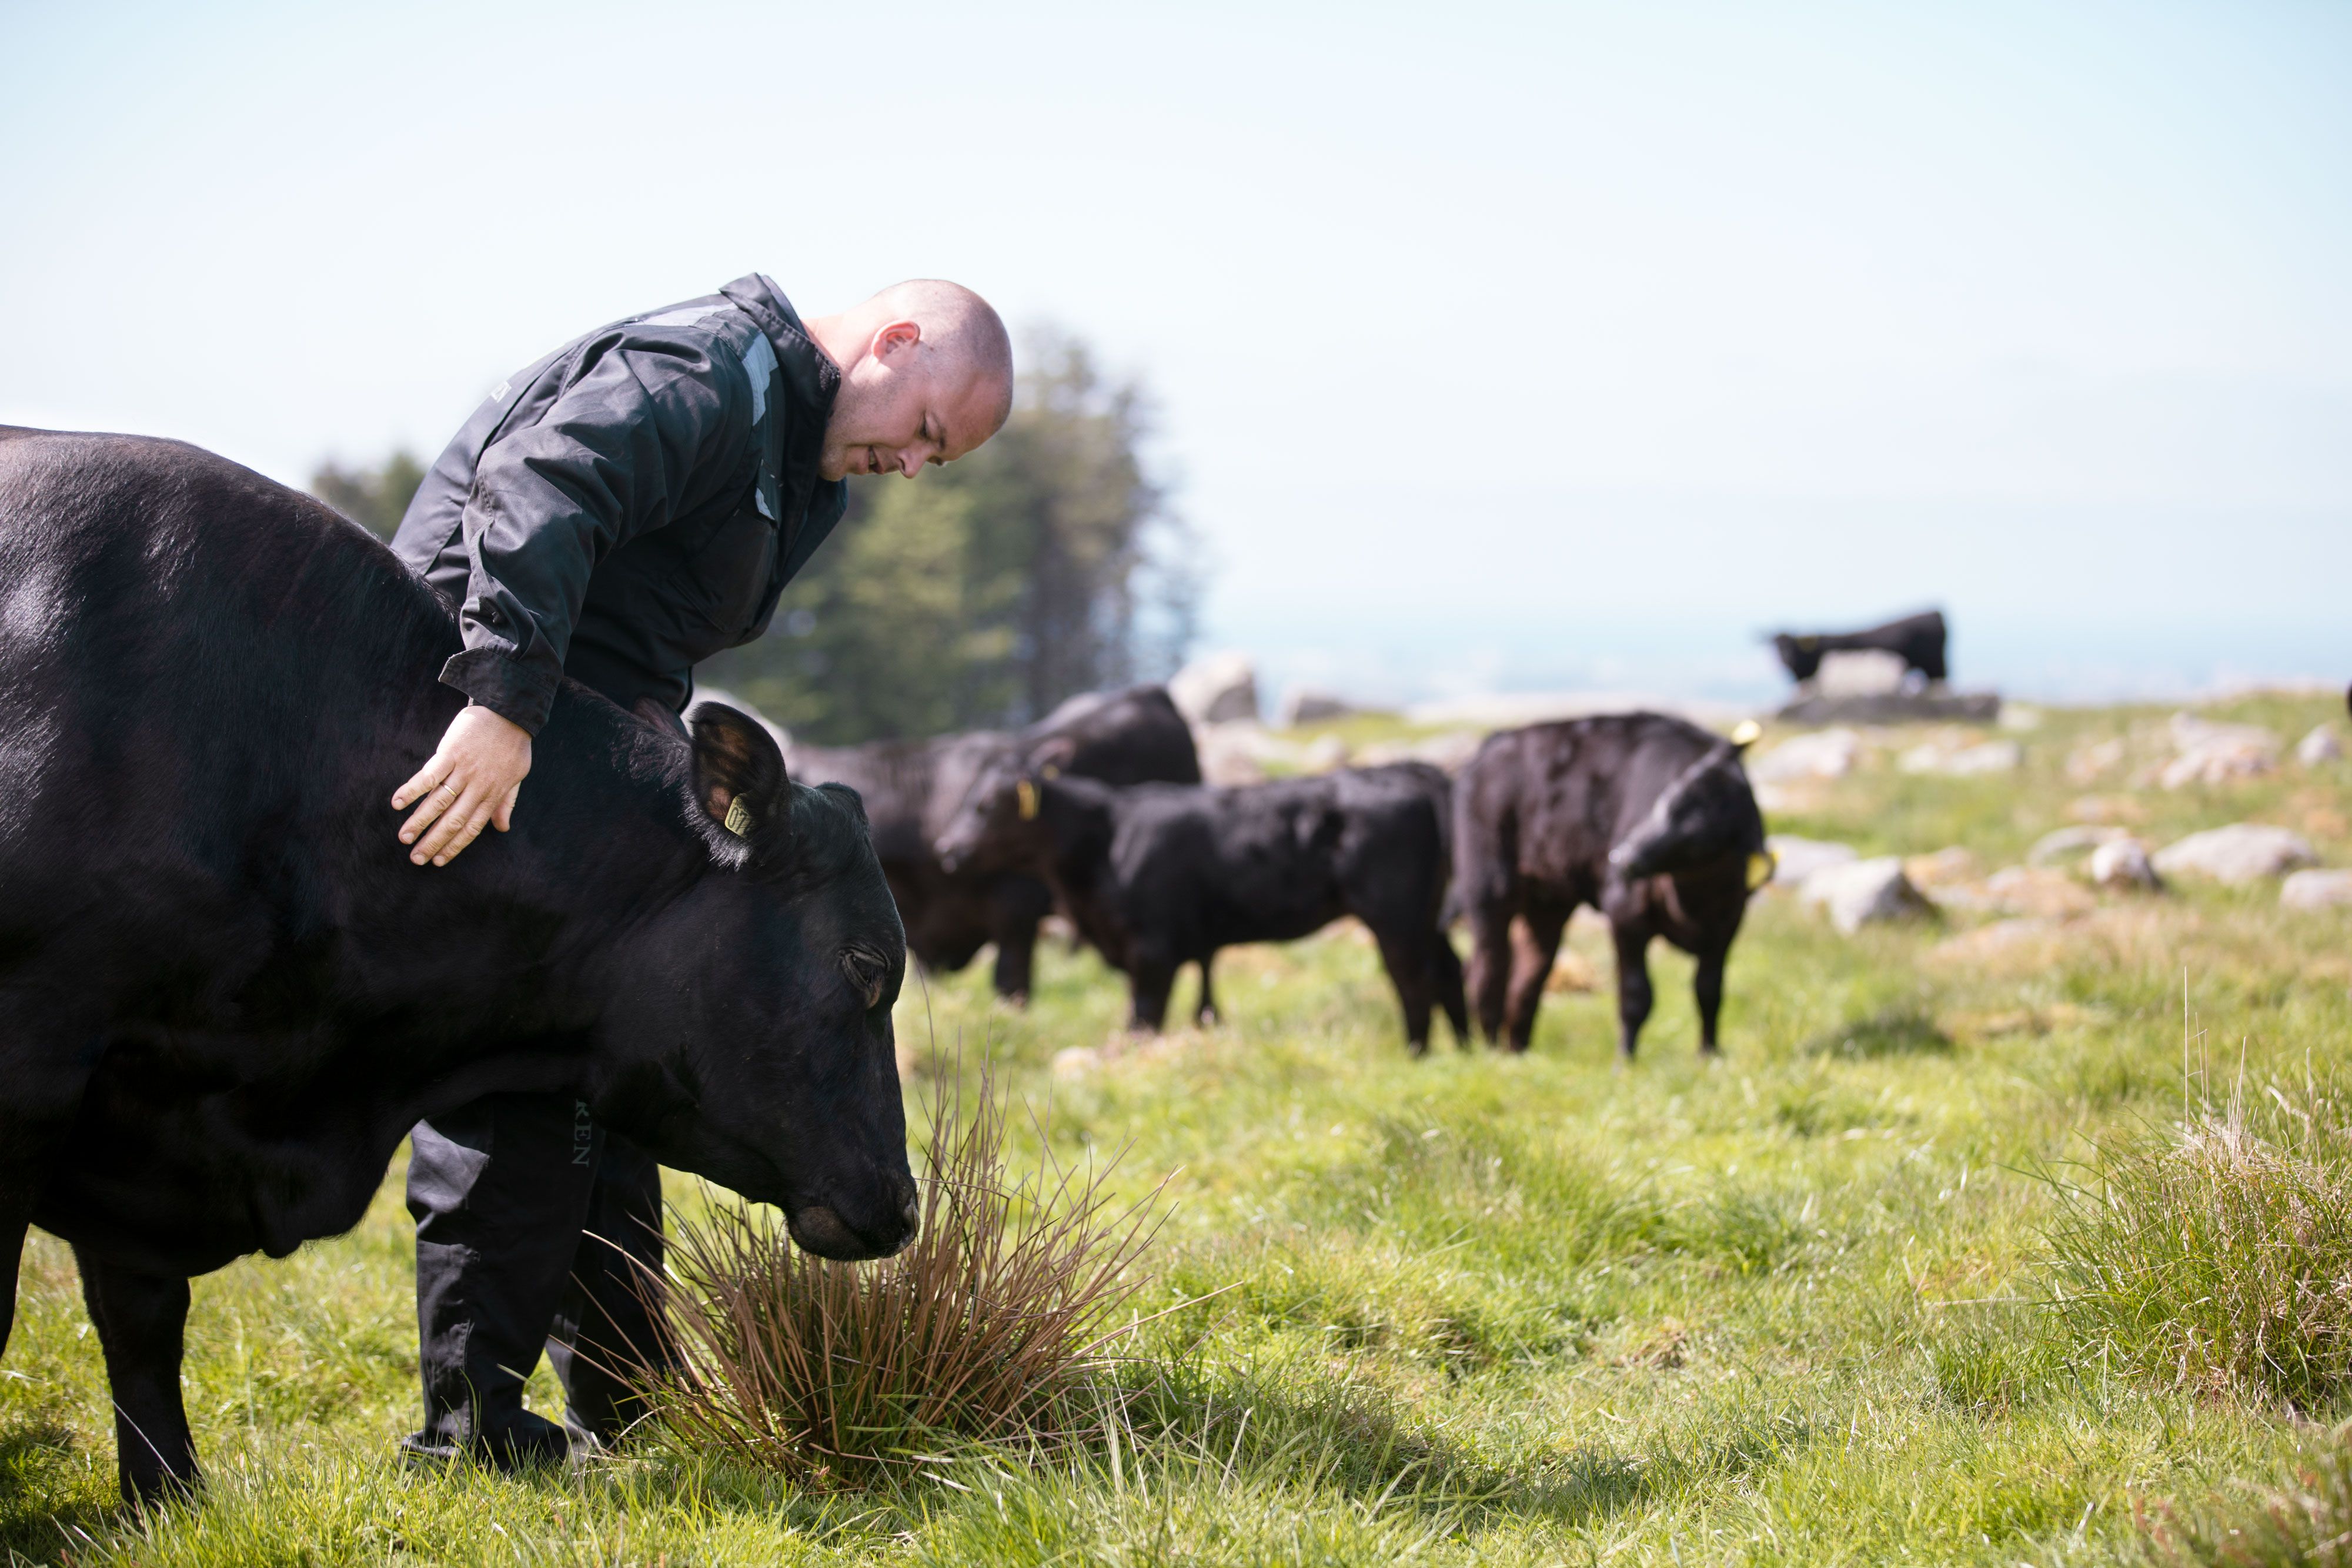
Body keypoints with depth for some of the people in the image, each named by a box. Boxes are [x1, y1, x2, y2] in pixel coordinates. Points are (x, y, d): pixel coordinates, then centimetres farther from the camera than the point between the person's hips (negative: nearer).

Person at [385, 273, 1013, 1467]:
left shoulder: (792, 449, 19)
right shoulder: (706, 373, -15)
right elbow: (539, 486, -32)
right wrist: (504, 702, -41)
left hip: (580, 751, 11)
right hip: (483, 736, -11)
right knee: (517, 1066, -11)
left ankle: (621, 1397, 24)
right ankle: (471, 1421, -7)